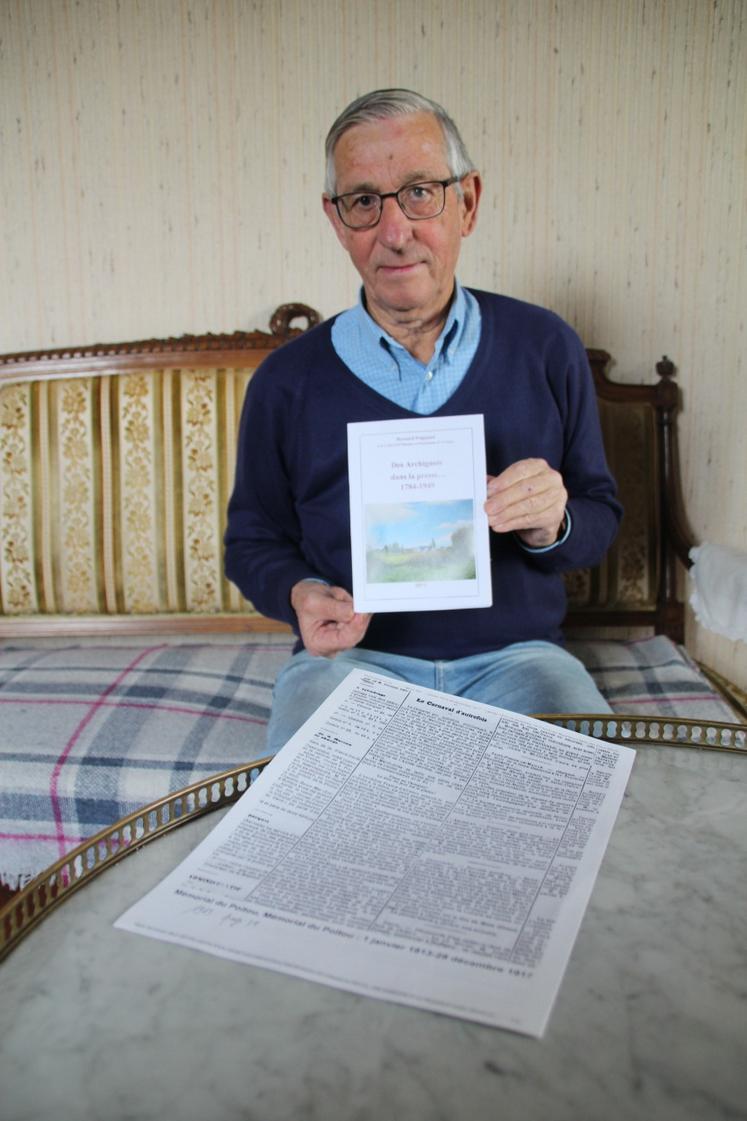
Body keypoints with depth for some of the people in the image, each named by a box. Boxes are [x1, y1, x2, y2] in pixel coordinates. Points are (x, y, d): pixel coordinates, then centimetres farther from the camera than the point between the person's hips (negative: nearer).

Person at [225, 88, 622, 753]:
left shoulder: (545, 349, 3)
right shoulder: (288, 381, 1)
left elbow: (601, 515, 11)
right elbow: (253, 539, 12)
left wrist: (553, 527, -13)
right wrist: (299, 593, -10)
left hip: (513, 655, 2)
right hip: (352, 656, 0)